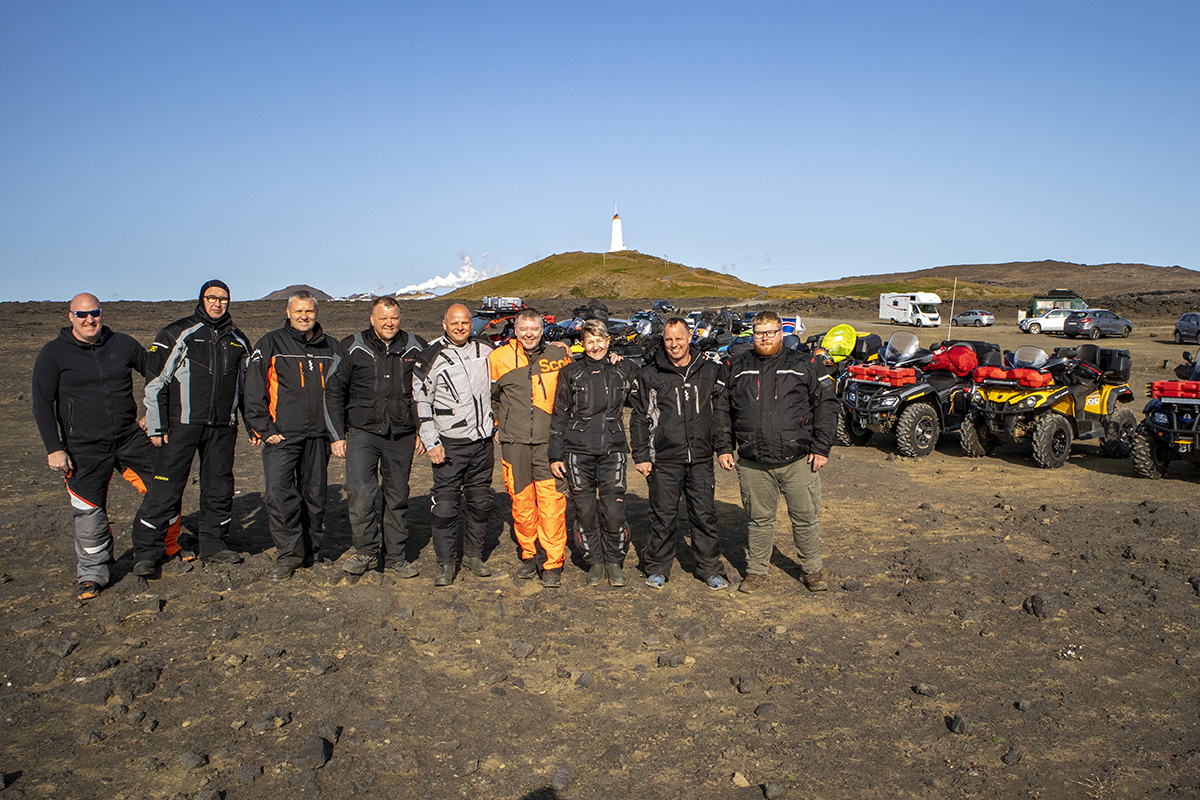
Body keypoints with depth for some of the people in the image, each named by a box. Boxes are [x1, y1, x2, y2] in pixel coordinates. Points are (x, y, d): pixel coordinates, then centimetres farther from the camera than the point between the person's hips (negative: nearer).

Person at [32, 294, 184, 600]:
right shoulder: (54, 353, -2)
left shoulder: (123, 344, 4)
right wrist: (54, 448, -9)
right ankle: (93, 574, 19)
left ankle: (169, 545, 25)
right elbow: (43, 403, -2)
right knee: (89, 513, 1)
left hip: (130, 438, 2)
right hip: (85, 448, -2)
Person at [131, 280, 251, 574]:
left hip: (223, 428, 4)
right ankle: (146, 551, 6)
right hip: (182, 425, -4)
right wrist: (156, 426, -7)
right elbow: (156, 381, -2)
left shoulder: (238, 340, 13)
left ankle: (214, 544, 21)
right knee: (166, 486, -4)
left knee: (219, 487, 8)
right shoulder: (177, 334, 0)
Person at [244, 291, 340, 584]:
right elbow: (254, 390, -2)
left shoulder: (330, 348, 13)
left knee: (315, 494, 7)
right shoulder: (270, 344, 2)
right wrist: (264, 429, -8)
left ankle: (311, 549, 23)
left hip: (318, 436, 3)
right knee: (277, 488, -17)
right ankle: (289, 553, -7)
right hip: (282, 435, -3)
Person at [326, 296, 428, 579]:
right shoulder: (353, 348, 1)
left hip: (402, 436, 2)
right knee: (360, 490, -18)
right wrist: (337, 435, 2)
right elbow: (334, 391, 6)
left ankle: (394, 559, 18)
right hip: (362, 431, -1)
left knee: (397, 497, 7)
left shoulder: (415, 349, 5)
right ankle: (366, 551, -2)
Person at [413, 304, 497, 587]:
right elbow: (421, 404, -4)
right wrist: (430, 443, -8)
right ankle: (446, 563, 6)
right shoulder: (431, 358, -5)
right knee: (445, 504, -6)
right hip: (450, 444, -4)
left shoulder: (485, 349, 6)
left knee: (480, 501, 9)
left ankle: (474, 555, 23)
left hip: (483, 440, 4)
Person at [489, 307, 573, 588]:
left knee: (551, 500, -7)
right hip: (514, 441, 1)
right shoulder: (499, 358, 6)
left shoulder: (557, 355, 5)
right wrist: (497, 424, 19)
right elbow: (489, 395, 21)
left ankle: (553, 562, 2)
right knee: (522, 500, 6)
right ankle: (528, 554, 23)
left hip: (548, 441, -1)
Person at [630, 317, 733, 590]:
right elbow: (639, 418, 5)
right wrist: (641, 456, 0)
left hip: (701, 459, 2)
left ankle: (709, 569, 20)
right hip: (664, 459, -1)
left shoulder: (710, 371, 7)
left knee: (705, 515, 6)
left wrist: (724, 447, 7)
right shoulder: (650, 375, 2)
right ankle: (658, 568, 20)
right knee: (663, 516, 5)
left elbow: (721, 412, 12)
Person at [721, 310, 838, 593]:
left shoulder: (805, 366, 4)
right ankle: (756, 570, 27)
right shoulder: (737, 367, 8)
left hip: (797, 461, -1)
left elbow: (826, 406, 5)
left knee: (805, 518, 8)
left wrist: (821, 447, -2)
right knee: (759, 519, 12)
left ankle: (812, 569, 27)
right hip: (752, 463, 1)